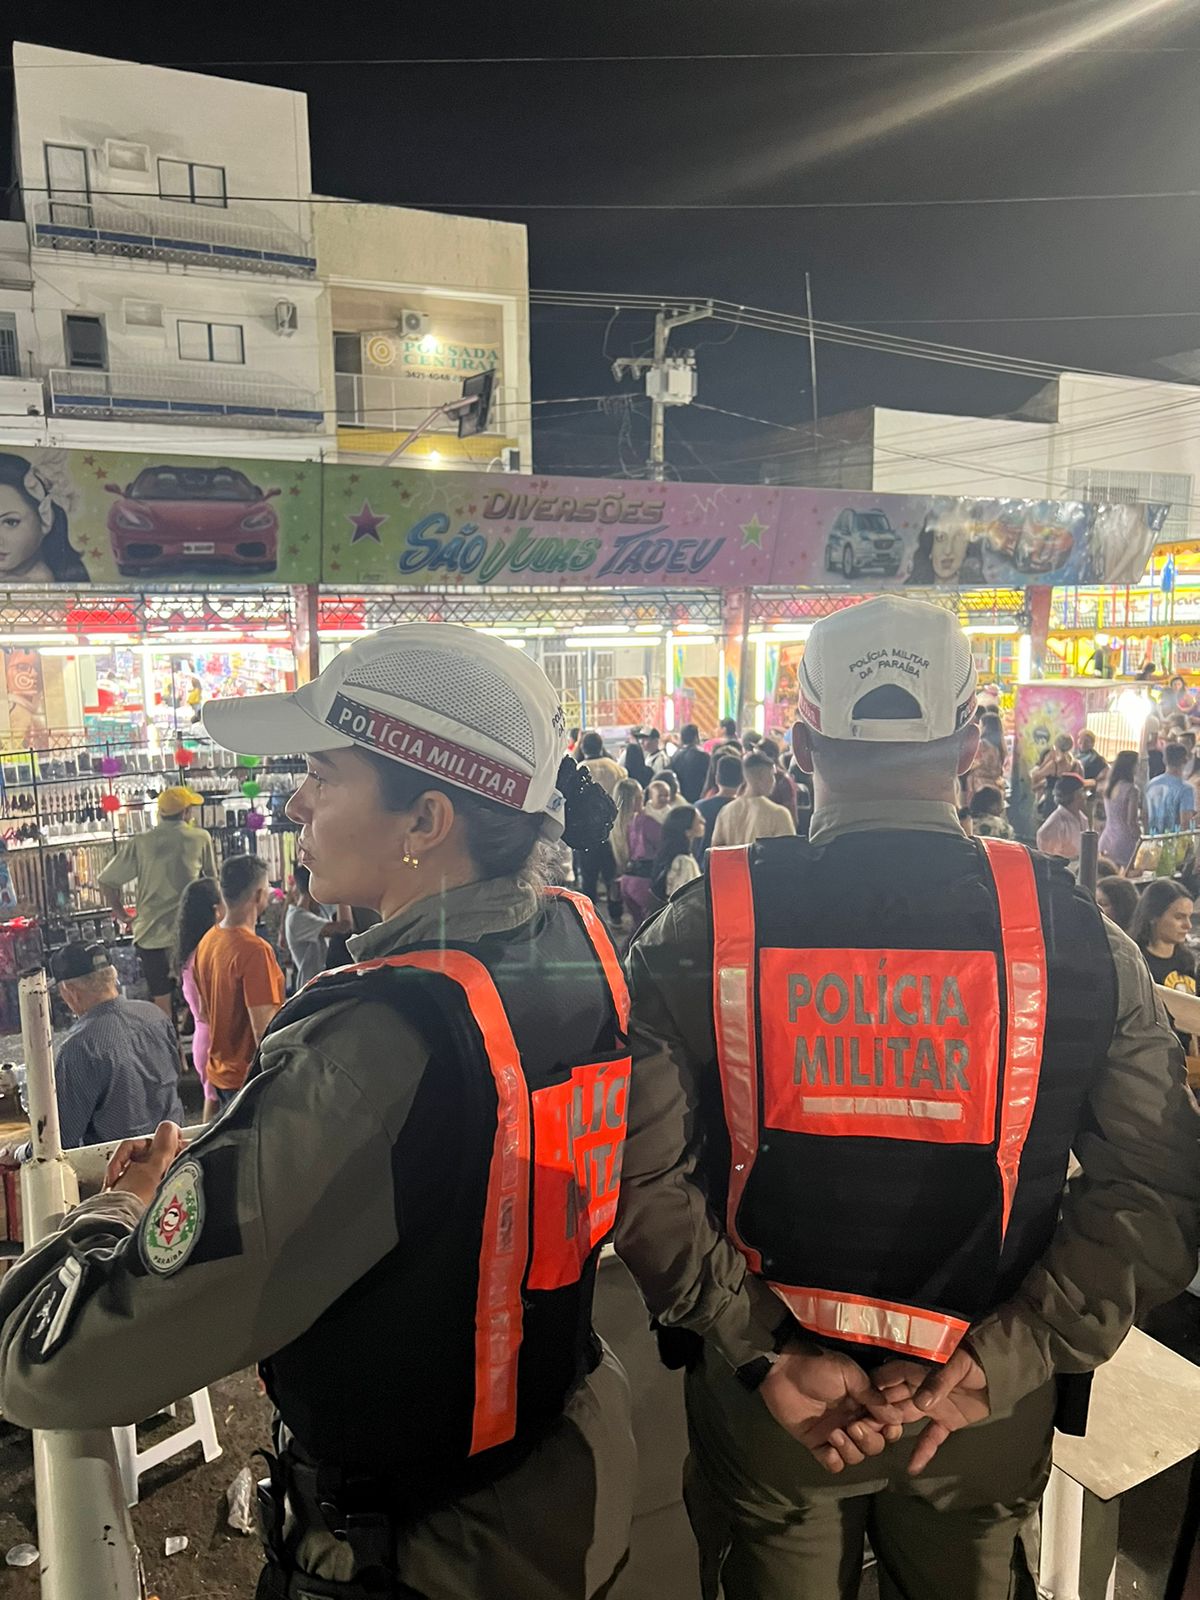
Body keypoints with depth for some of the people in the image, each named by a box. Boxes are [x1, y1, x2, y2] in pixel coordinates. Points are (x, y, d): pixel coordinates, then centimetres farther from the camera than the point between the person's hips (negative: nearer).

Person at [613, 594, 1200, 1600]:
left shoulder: (699, 933, -16)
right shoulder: (1077, 934, -12)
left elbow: (643, 1181, -19)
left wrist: (773, 1356, -13)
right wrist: (990, 1366, -13)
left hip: (761, 1395, -1)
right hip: (989, 1406, 2)